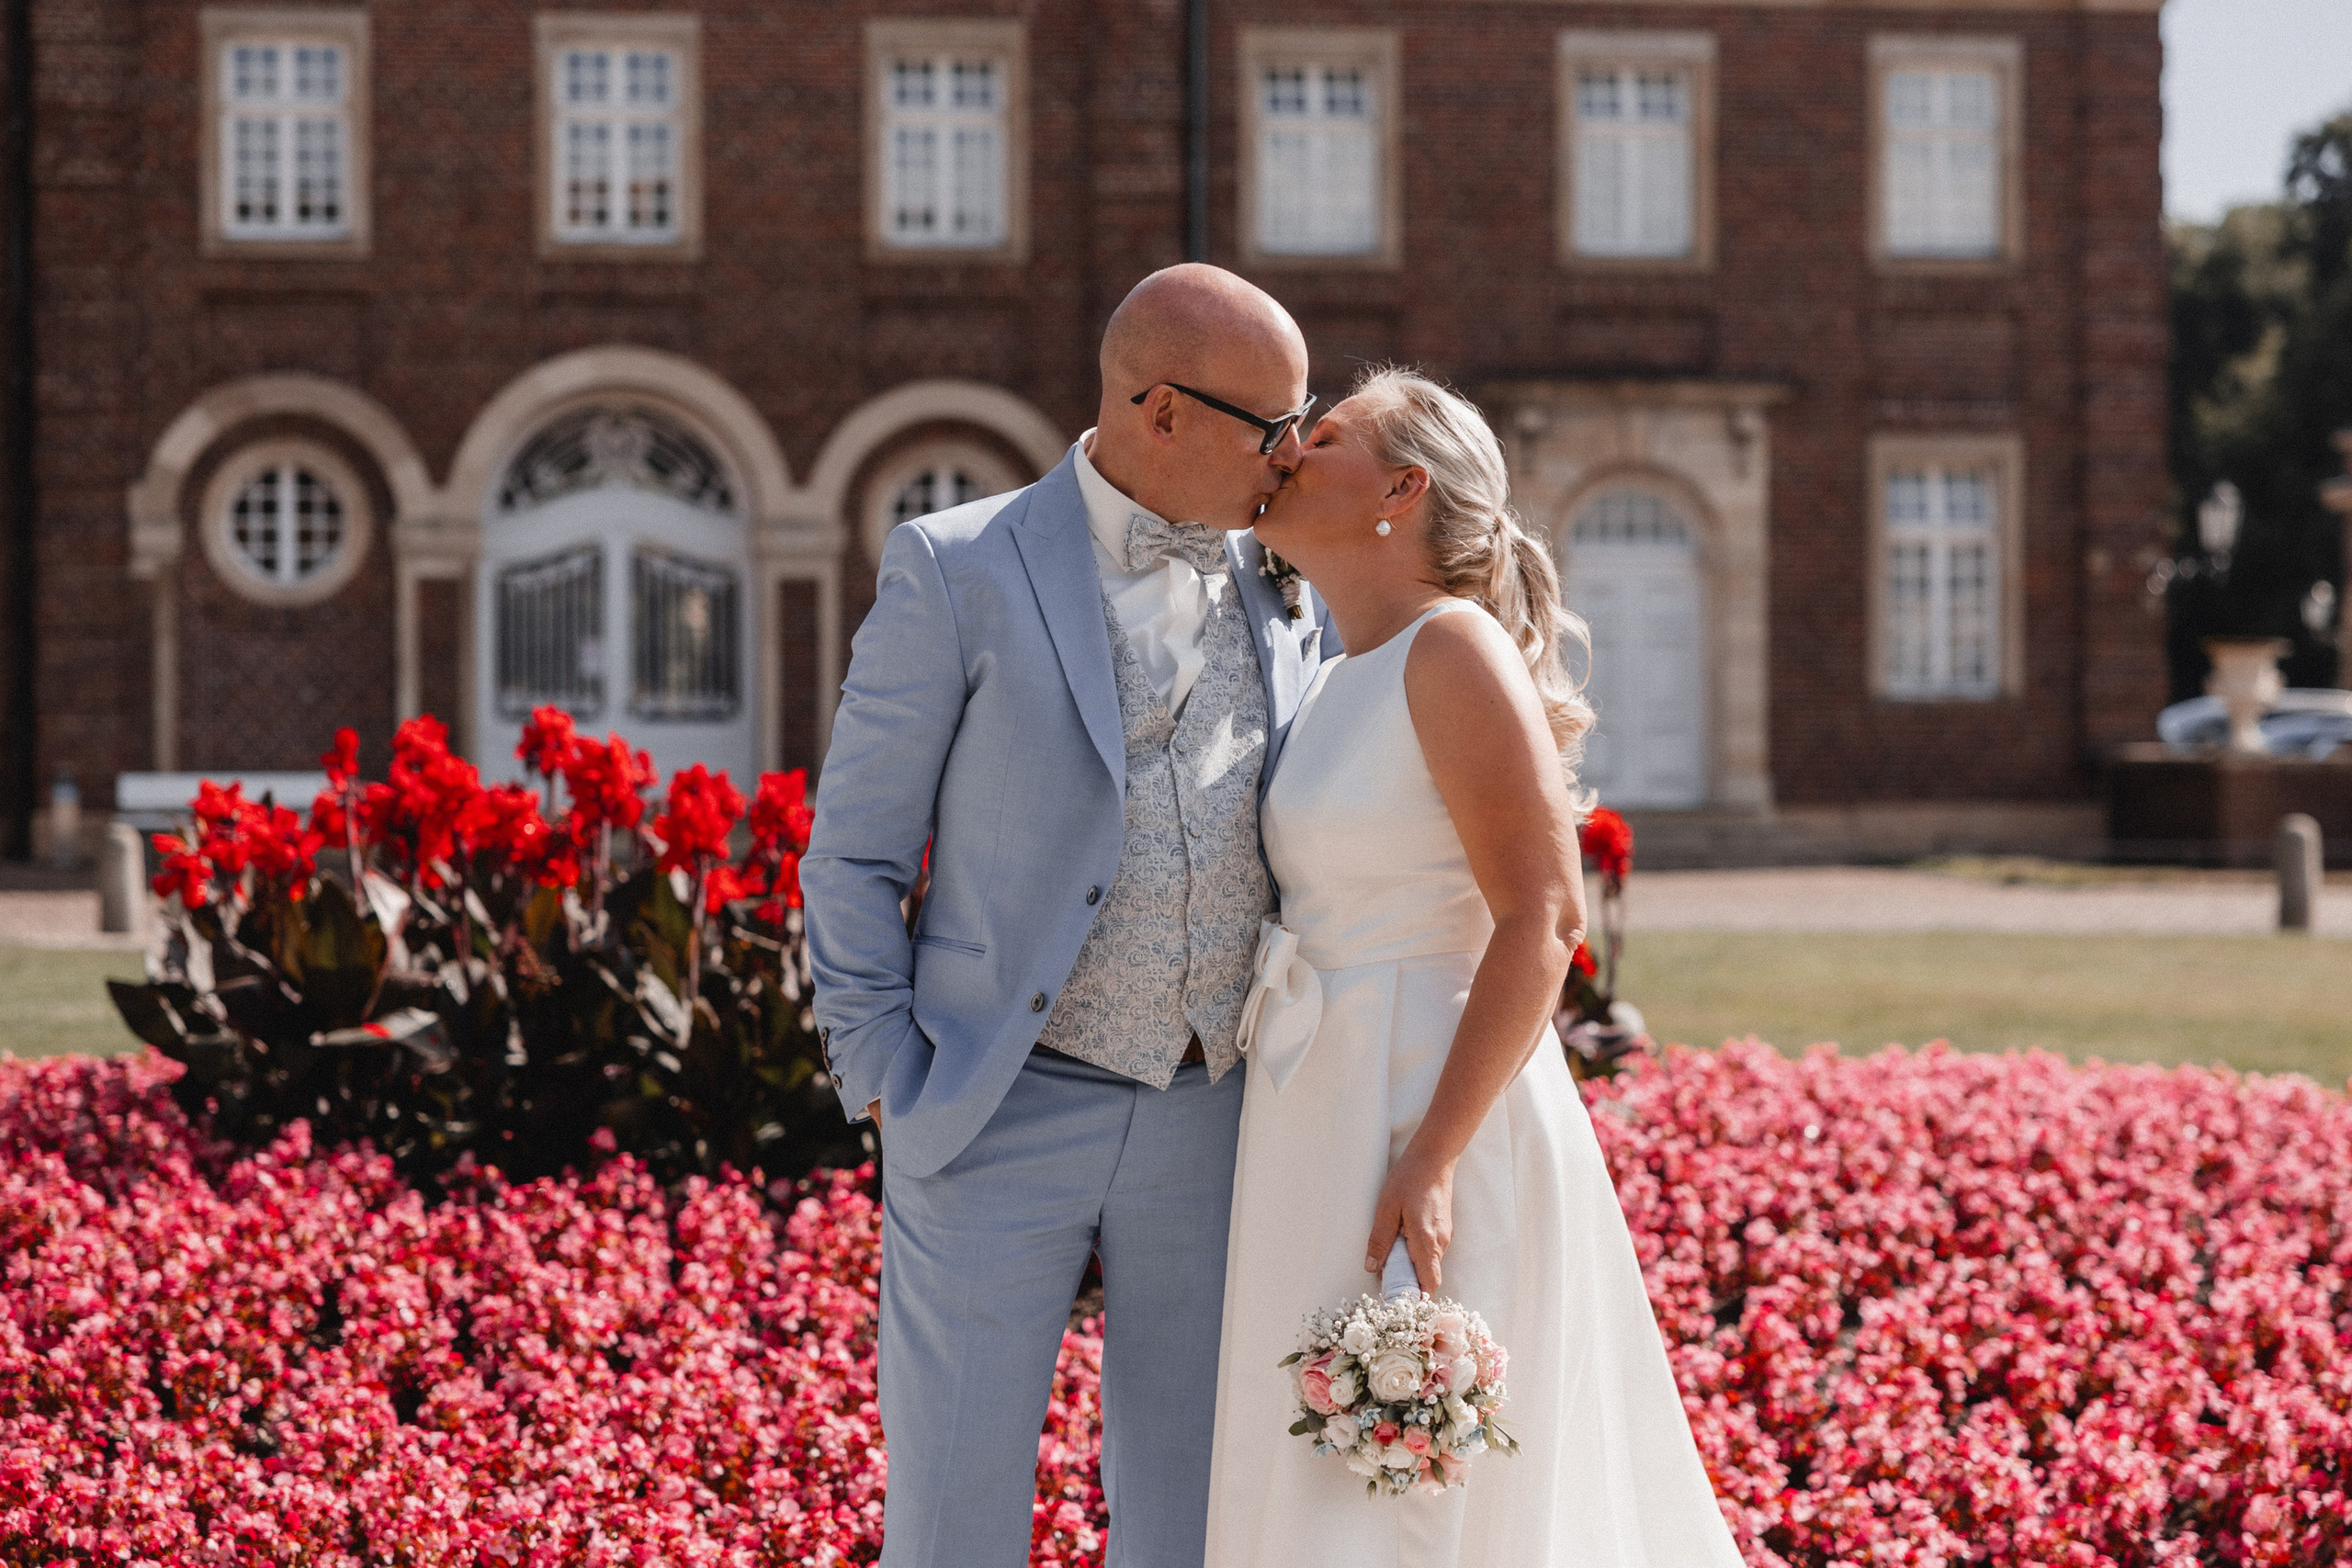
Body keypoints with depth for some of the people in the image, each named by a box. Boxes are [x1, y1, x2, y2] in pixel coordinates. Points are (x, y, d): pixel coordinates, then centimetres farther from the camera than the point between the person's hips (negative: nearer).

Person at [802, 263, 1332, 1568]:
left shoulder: (1282, 591, 8)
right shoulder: (959, 571, -6)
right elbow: (854, 853, -1)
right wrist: (891, 1091, -7)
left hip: (1213, 1125, 4)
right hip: (1001, 1121, -4)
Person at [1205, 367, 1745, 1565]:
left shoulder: (1454, 648, -13)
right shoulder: (1341, 683, 14)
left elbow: (1543, 921, -19)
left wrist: (1430, 1159, -25)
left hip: (1438, 1114, -9)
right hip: (1328, 1124, 9)